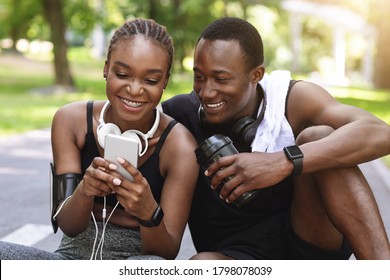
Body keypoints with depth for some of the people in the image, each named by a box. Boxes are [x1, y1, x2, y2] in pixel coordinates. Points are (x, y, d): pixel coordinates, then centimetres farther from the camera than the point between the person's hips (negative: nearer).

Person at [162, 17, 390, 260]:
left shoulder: (292, 100, -10)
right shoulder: (181, 114, -6)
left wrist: (285, 162, -37)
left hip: (310, 246, -1)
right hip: (236, 255, 1)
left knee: (318, 138, -22)